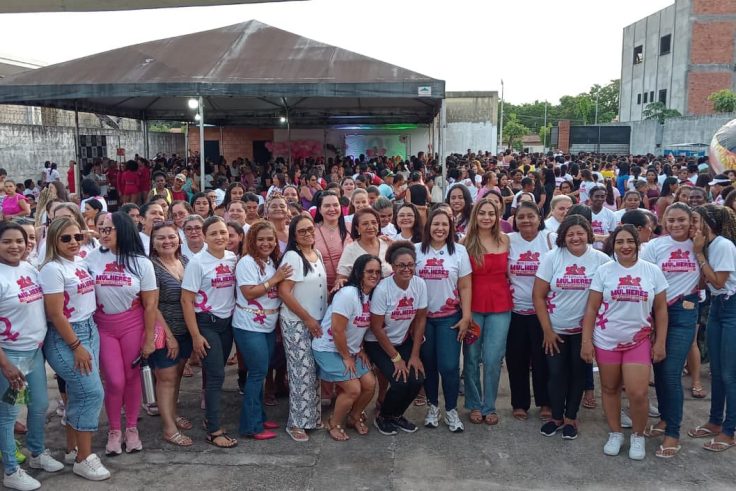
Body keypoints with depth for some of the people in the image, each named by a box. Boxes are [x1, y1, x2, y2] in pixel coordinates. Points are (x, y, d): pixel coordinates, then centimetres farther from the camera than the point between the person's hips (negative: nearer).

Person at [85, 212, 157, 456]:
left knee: (132, 377, 7)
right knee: (115, 381, -1)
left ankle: (132, 428, 26)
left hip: (133, 326, 0)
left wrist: (149, 339, -5)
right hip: (103, 327, 1)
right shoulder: (92, 258, -5)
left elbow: (150, 305, -4)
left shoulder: (141, 262, -7)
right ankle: (114, 430, 21)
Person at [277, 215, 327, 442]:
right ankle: (296, 423, 9)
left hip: (317, 322, 7)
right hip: (296, 323, -7)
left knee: (314, 372, 13)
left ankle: (312, 417, 26)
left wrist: (319, 319, 11)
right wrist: (307, 319, -16)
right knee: (302, 373, -3)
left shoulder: (317, 254, 8)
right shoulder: (292, 257, -14)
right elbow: (284, 292, -19)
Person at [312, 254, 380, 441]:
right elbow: (337, 330, -24)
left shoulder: (372, 295, 0)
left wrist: (360, 350, 5)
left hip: (351, 350, 8)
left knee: (370, 384, 1)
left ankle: (354, 417, 28)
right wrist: (346, 357, -15)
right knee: (353, 389, -13)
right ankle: (334, 424, 11)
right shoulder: (348, 294, -24)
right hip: (328, 349, -8)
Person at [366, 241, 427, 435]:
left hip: (404, 341, 4)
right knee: (401, 382, -19)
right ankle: (382, 417, 10)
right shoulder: (383, 289, -24)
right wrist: (396, 358, -14)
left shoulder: (420, 284, -12)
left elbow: (420, 319, -4)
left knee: (417, 380, -12)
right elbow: (376, 327, -18)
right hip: (378, 343, -4)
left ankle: (397, 415, 17)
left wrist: (414, 355, -6)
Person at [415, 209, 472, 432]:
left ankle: (451, 410, 14)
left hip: (450, 318, -1)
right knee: (428, 364, 9)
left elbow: (465, 287, 0)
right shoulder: (416, 251, 0)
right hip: (423, 317, 1)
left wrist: (466, 316, -6)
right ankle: (432, 406, 27)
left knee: (449, 366, -5)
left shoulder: (459, 251, 0)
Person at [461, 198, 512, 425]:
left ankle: (489, 406, 19)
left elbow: (509, 270, 12)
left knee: (493, 358, 2)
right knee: (472, 357, 8)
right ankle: (474, 405, 24)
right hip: (473, 305, -1)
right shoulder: (466, 241, -2)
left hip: (500, 306, 1)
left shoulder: (505, 239, 2)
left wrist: (510, 294, 3)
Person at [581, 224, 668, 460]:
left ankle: (637, 436, 19)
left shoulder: (652, 271, -1)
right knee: (610, 389, 11)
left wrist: (660, 342, 1)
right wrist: (586, 341, -6)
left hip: (639, 341, 0)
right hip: (606, 340, 1)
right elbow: (591, 309, -2)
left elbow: (661, 310, 4)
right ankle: (615, 433, 29)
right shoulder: (604, 271, -3)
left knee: (638, 393, -5)